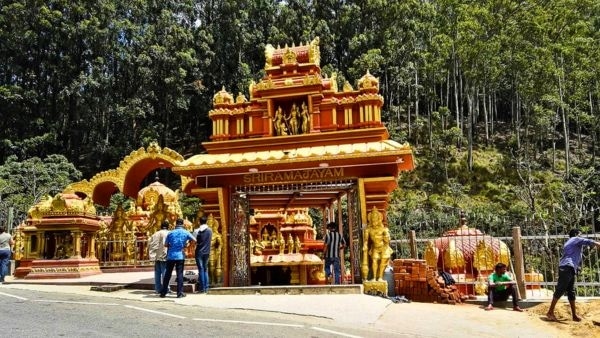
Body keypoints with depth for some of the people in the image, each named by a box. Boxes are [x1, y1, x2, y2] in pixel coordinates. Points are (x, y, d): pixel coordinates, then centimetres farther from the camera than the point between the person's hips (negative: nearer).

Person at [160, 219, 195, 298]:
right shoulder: (185, 233, -1)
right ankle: (180, 293, 1)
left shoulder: (170, 233, 3)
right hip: (180, 256, -2)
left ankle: (163, 292, 14)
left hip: (170, 256, 2)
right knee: (180, 274, 2)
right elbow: (194, 240, 7)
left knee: (167, 274, 10)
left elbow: (165, 245, 8)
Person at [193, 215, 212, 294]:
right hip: (207, 252, 3)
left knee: (201, 270, -1)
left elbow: (194, 241, -6)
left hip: (199, 252, -3)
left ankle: (202, 288, -2)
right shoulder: (210, 230, 2)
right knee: (205, 269, 11)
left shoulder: (197, 231, -8)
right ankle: (206, 288, 9)